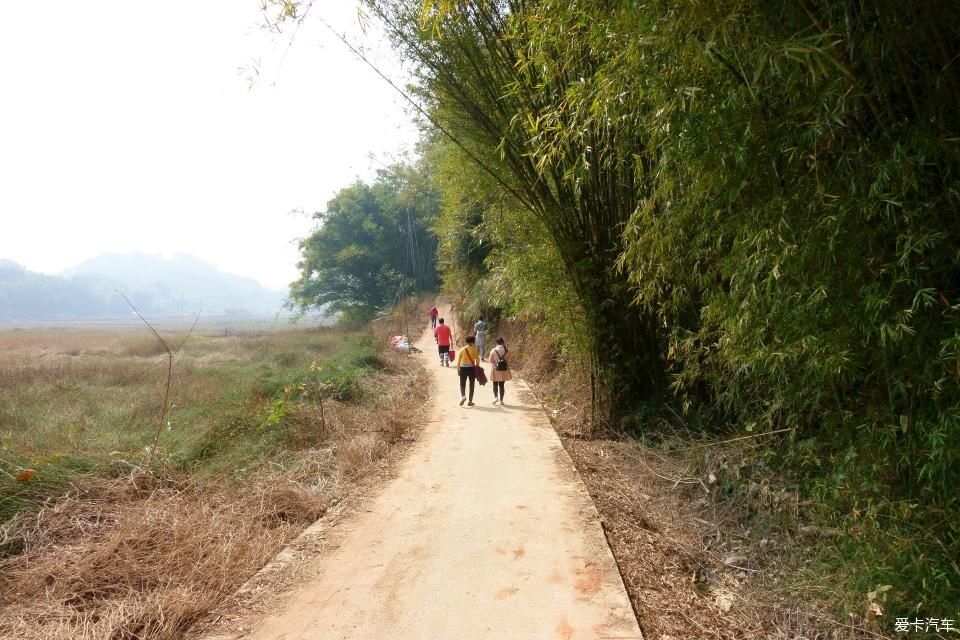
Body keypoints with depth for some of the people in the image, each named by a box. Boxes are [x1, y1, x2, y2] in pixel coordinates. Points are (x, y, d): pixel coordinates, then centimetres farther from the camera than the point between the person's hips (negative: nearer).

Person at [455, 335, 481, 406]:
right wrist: (477, 368, 8)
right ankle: (470, 401, 13)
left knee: (462, 384, 12)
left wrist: (458, 369, 7)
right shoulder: (475, 350, -7)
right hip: (472, 368, 0)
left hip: (463, 368, 1)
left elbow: (458, 361, -2)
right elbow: (477, 360, -6)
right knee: (471, 385, 11)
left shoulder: (462, 350, -3)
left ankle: (463, 396, -15)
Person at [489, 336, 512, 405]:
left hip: (495, 371, -1)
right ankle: (501, 400, 12)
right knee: (501, 385, 11)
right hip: (504, 371, 1)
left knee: (495, 384, 14)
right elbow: (508, 361, 1)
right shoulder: (507, 351, -5)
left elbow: (491, 361, -2)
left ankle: (495, 397, -4)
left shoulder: (493, 351, -9)